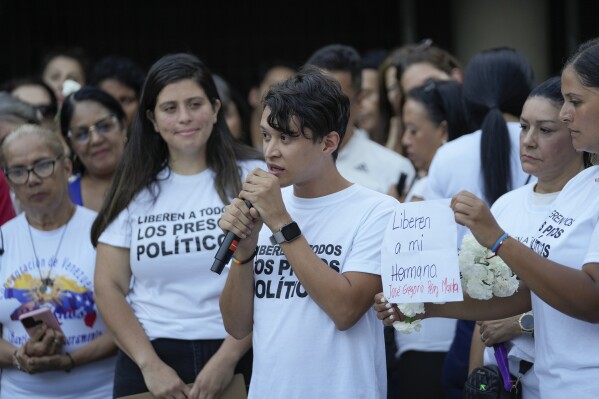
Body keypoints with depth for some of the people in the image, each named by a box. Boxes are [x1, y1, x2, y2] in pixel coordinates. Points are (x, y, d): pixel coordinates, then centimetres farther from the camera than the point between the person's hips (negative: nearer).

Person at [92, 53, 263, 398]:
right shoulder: (136, 189, 7)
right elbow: (110, 286, 4)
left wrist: (228, 358, -15)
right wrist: (150, 364, -7)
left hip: (236, 360, -2)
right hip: (151, 360, 2)